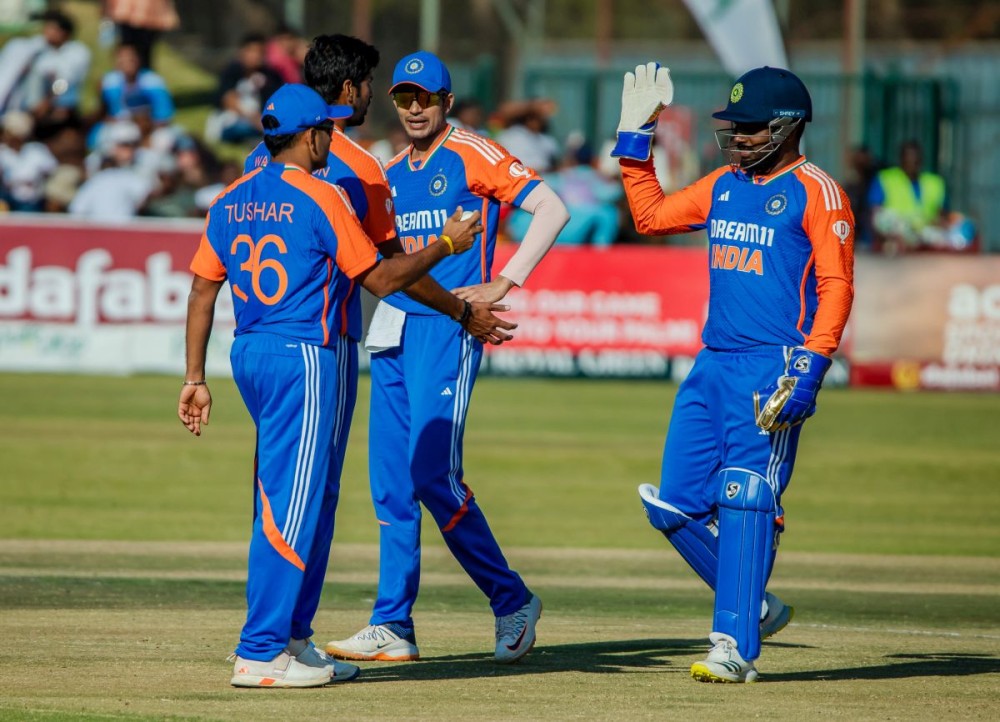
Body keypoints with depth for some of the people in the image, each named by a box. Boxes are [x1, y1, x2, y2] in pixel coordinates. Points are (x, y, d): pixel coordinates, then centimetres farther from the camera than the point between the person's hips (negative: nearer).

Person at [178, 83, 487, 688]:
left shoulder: (230, 201, 9)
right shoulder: (321, 199, -11)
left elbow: (202, 292, 9)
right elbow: (381, 279, -8)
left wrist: (196, 379, 11)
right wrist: (447, 246, 4)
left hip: (250, 356, 8)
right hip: (306, 357, -8)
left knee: (311, 498, 17)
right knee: (292, 504, -7)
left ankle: (294, 640, 20)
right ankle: (261, 654, -9)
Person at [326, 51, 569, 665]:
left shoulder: (473, 156, -5)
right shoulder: (392, 172, 17)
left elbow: (552, 208, -12)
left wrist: (504, 284, -15)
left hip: (448, 328, -7)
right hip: (393, 329, 7)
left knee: (434, 475, -14)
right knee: (391, 482, 4)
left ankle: (512, 601, 0)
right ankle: (393, 628, 6)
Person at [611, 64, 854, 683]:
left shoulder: (816, 192, -6)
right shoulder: (725, 185, 16)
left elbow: (836, 287, -11)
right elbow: (651, 214, 25)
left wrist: (810, 369, -20)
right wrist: (635, 136, 18)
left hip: (773, 370, -8)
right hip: (713, 366, 8)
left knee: (746, 504, -11)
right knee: (676, 505, 5)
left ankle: (736, 647, -9)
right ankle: (754, 605, 20)